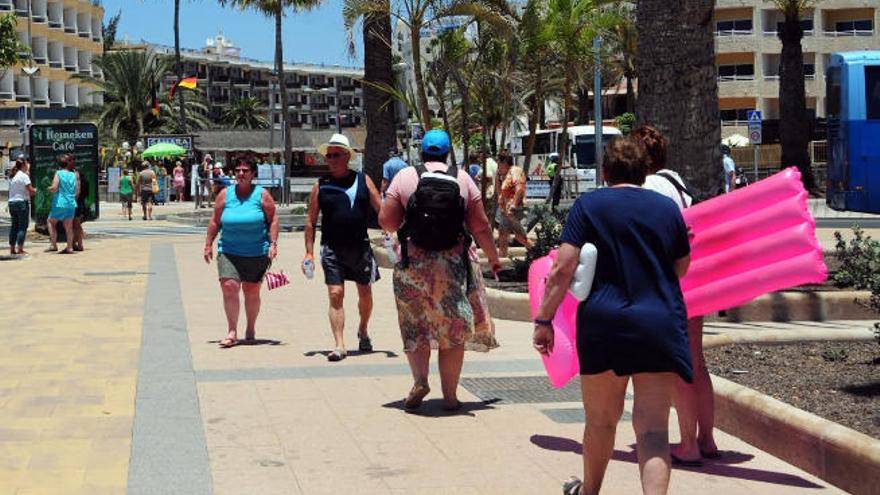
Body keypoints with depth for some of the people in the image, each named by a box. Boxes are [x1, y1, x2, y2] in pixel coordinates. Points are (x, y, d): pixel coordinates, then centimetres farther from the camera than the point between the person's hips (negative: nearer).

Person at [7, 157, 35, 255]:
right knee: (22, 226, -4)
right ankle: (20, 249, -8)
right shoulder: (24, 176, -10)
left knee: (14, 226, 13)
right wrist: (35, 191, 8)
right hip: (22, 202, -8)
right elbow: (31, 190, -14)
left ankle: (12, 248, 14)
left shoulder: (12, 176, 13)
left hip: (12, 202, 8)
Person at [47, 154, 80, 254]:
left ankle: (53, 245, 6)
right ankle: (69, 247, 5)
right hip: (71, 204, 4)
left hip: (60, 203, -4)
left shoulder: (58, 173, -7)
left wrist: (49, 189, 5)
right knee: (68, 226, 8)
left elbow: (54, 188, -16)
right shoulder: (74, 175, 8)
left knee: (51, 222, 13)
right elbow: (77, 191, 9)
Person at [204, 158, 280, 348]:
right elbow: (215, 221, 11)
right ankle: (232, 332, -10)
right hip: (229, 252, 1)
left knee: (252, 291, 6)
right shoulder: (225, 194, 6)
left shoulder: (262, 195, 2)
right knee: (229, 286, -15)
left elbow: (273, 220, 1)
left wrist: (273, 243, -9)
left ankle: (250, 329, 26)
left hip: (257, 253, -1)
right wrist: (208, 244, 8)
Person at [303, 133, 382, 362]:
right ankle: (339, 345, -5)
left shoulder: (363, 180, 3)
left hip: (360, 247, 1)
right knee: (335, 295, -8)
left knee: (365, 292, 12)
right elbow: (311, 220, 6)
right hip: (332, 249, -1)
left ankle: (363, 330, 38)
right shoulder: (321, 185, 3)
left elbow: (381, 210, 4)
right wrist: (309, 252, 1)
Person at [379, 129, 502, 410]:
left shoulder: (405, 177, 0)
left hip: (414, 263, -1)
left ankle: (420, 378, -9)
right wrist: (494, 258, 15)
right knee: (453, 329, 9)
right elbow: (480, 226, 3)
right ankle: (450, 395, 11)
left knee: (415, 327, 12)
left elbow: (386, 221, -3)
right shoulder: (463, 179, 3)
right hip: (455, 262, 1)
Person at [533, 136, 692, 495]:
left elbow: (563, 269, -7)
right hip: (661, 325, 1)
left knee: (601, 419, 18)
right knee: (652, 428, -3)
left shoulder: (588, 205, 1)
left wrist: (543, 319, -3)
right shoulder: (667, 207, 8)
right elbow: (682, 267, 20)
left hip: (604, 324, -1)